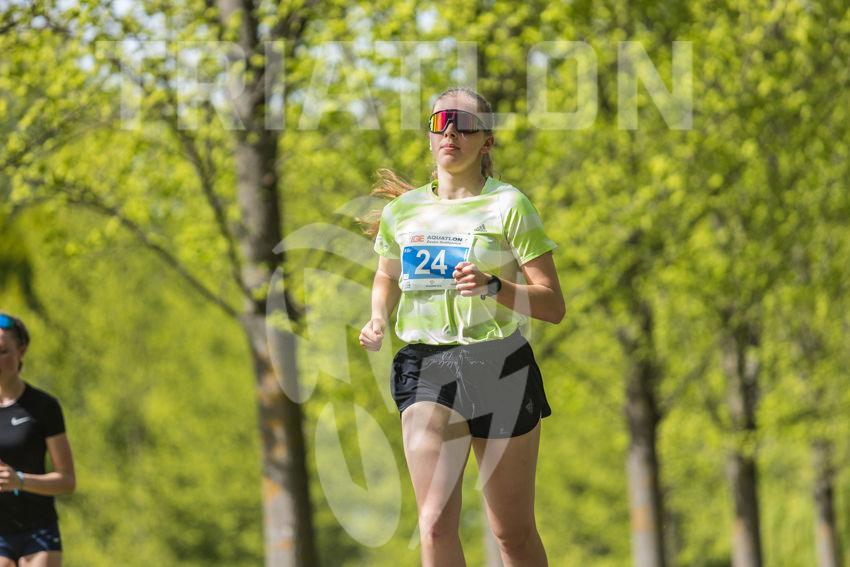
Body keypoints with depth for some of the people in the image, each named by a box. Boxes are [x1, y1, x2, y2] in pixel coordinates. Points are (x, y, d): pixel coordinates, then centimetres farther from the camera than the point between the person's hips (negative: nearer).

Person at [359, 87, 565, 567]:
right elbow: (388, 277, 27)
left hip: (498, 366, -2)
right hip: (425, 367, 2)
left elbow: (553, 305, -6)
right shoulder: (402, 209, 8)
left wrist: (492, 287, -23)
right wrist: (378, 321, 6)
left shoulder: (508, 205, -4)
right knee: (436, 524, -13)